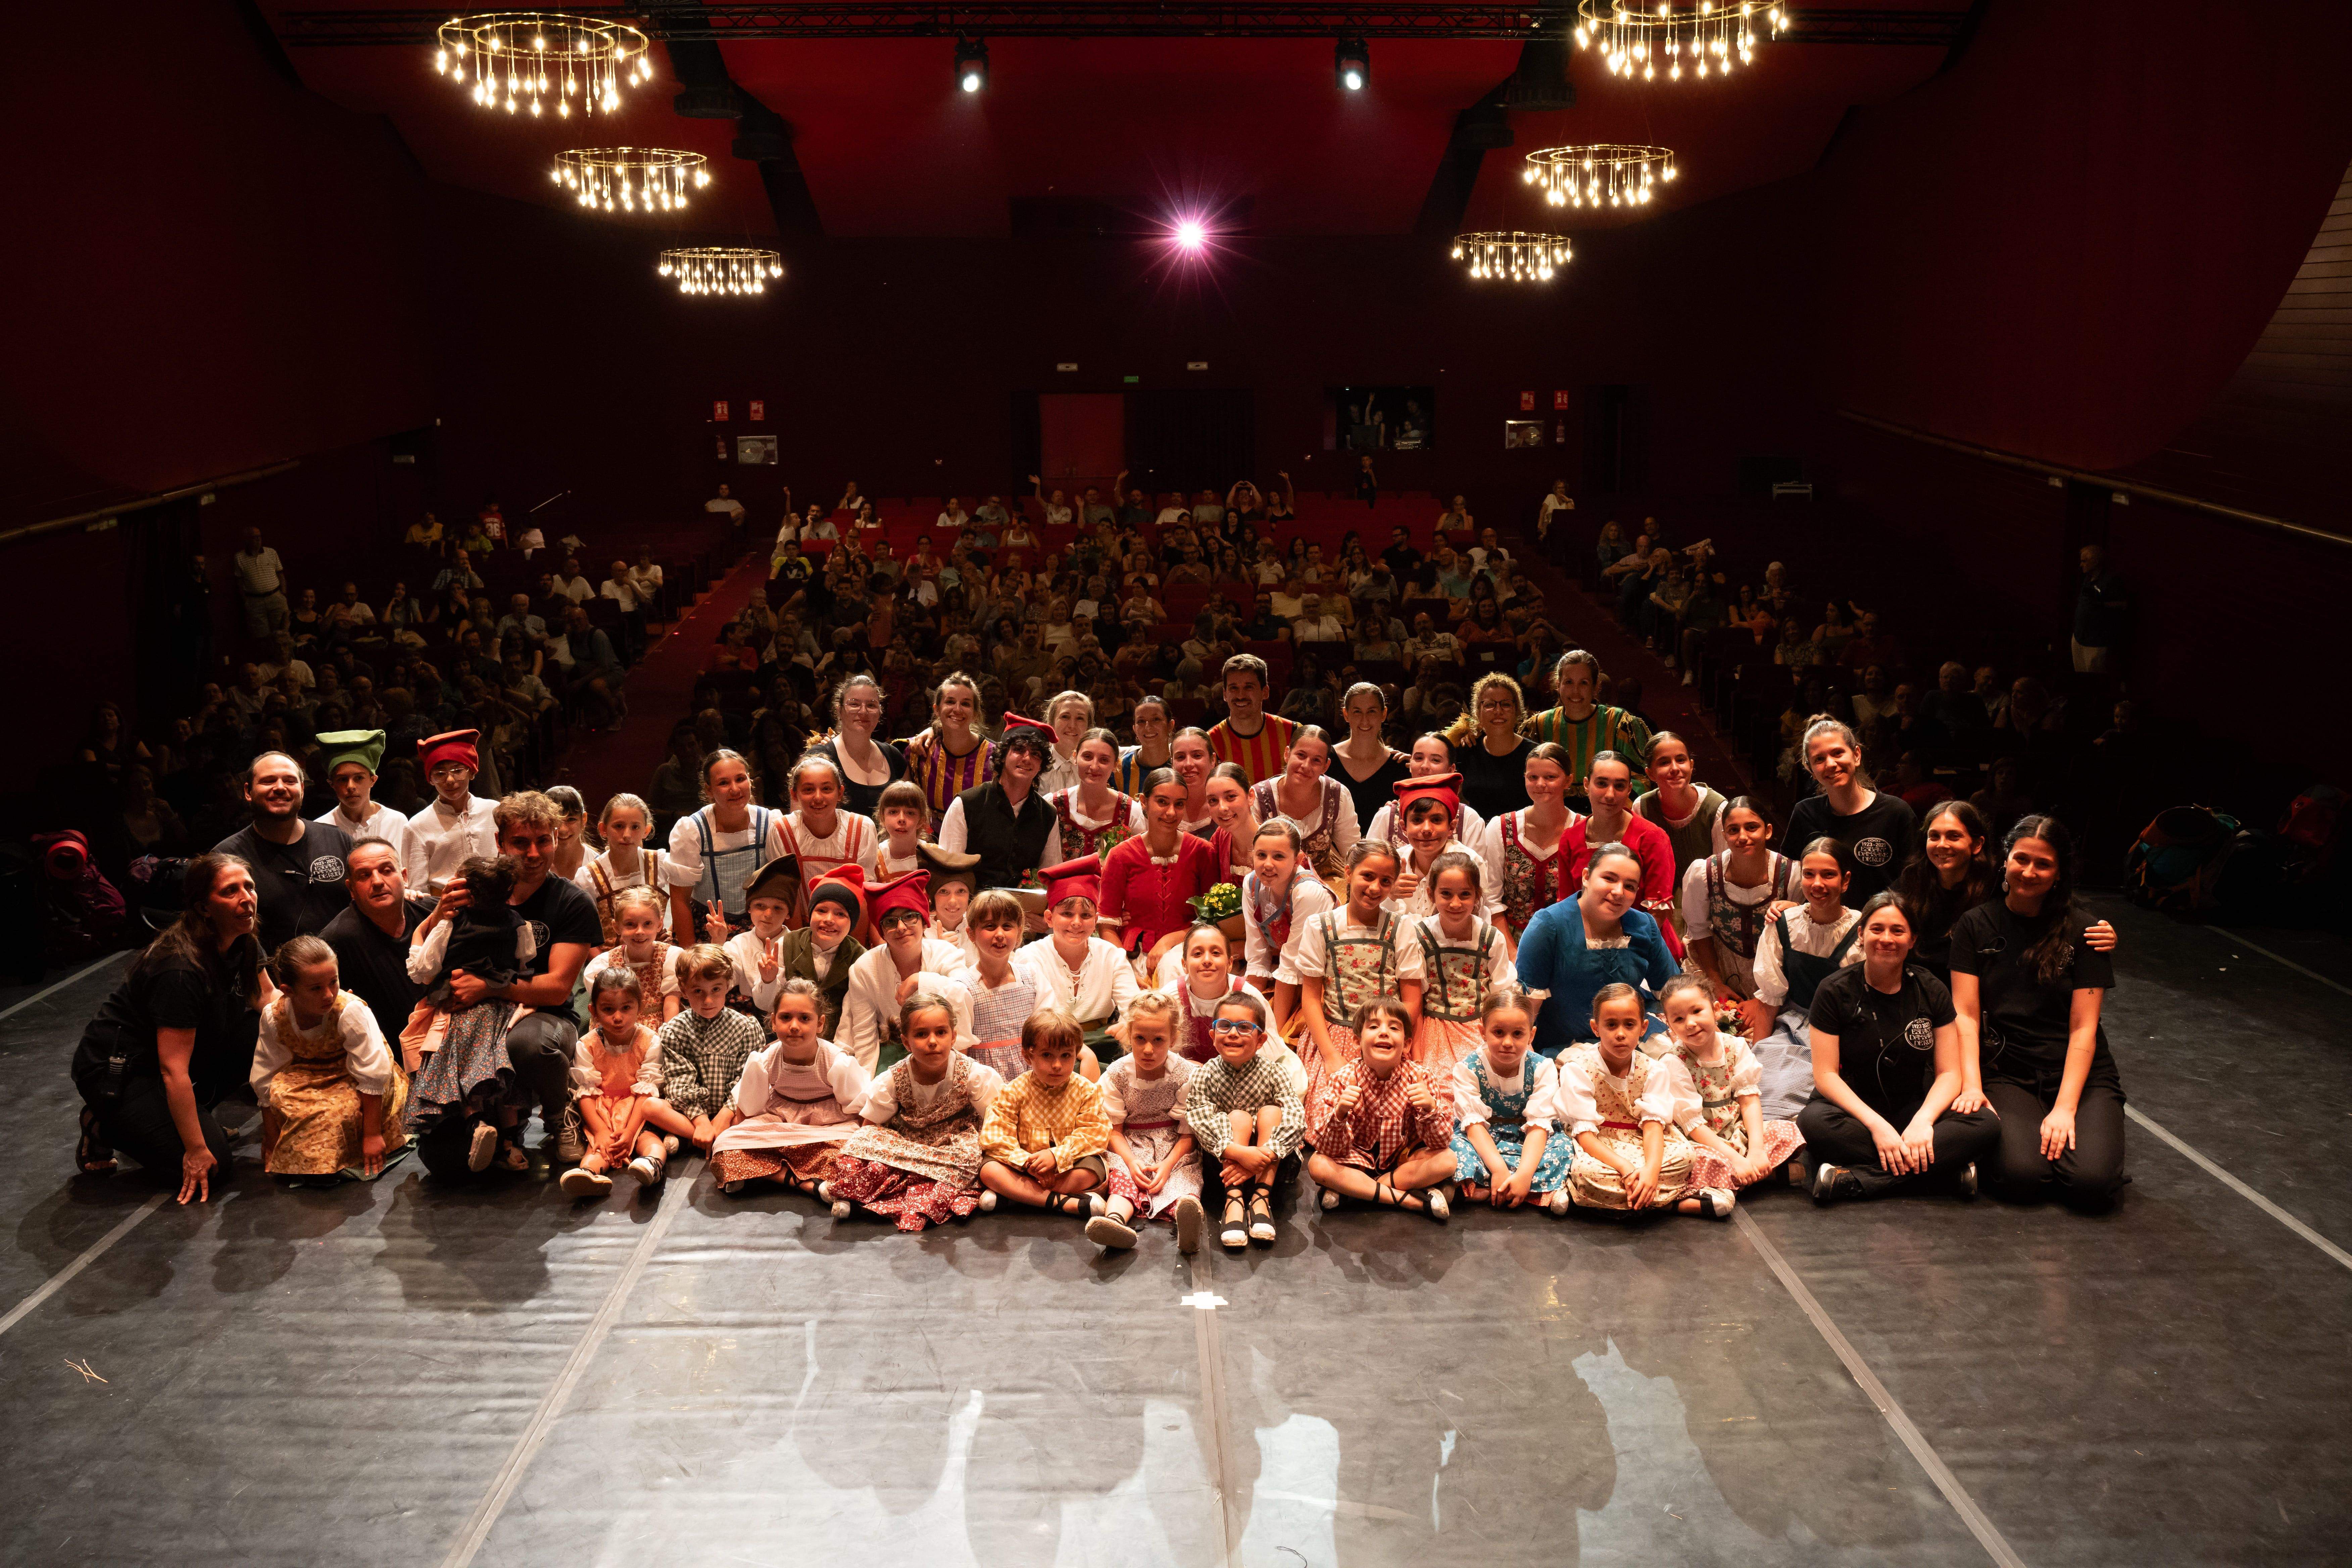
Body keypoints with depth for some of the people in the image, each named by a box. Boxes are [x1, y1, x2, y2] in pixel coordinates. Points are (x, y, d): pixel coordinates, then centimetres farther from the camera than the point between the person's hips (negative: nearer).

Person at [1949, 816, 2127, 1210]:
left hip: (2079, 1074, 0)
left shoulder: (2082, 932, 1)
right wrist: (1971, 1085, -15)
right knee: (2021, 1175, -27)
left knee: (2091, 1183, -24)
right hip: (2007, 1073, 0)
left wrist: (2065, 1107, -15)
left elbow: (2083, 1029, -4)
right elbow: (1966, 1014, -1)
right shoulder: (1976, 926, 4)